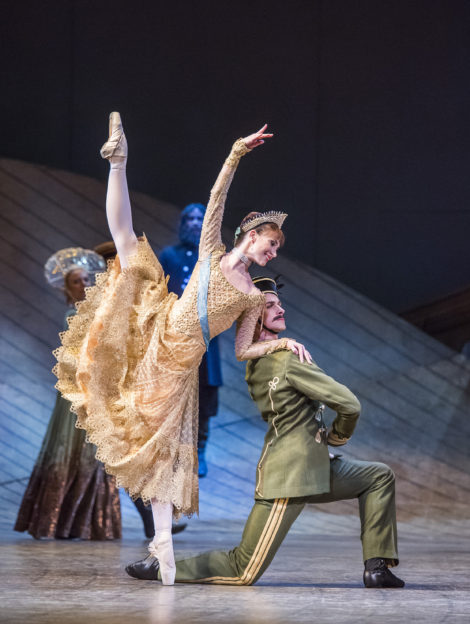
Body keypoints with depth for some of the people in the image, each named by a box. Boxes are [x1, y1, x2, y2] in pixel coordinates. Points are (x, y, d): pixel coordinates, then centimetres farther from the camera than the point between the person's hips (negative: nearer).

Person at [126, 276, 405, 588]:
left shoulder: (255, 362, 8)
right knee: (244, 572, -6)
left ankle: (377, 567, 10)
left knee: (380, 477, 16)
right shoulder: (288, 361, -18)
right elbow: (349, 404, -16)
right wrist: (339, 435, 3)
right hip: (290, 476, -10)